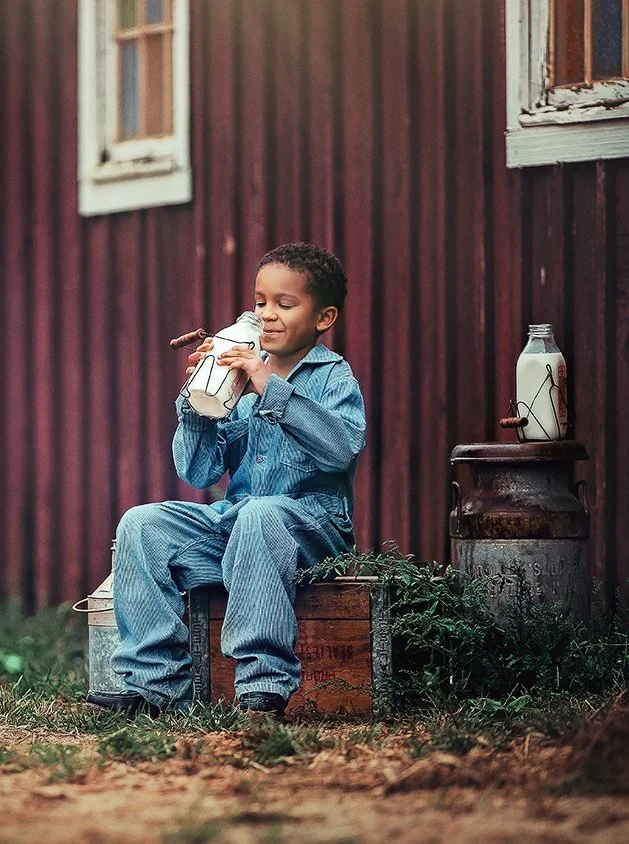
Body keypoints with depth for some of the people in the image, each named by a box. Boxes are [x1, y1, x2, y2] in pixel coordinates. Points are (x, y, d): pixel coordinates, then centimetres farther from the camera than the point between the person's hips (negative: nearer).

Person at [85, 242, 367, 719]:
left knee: (259, 514, -38)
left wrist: (272, 391, -25)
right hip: (230, 523, 6)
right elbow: (198, 474, 9)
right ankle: (156, 684, -13)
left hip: (311, 523, -6)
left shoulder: (334, 377, 0)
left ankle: (266, 686, -39)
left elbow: (344, 447, -22)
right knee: (142, 525, -11)